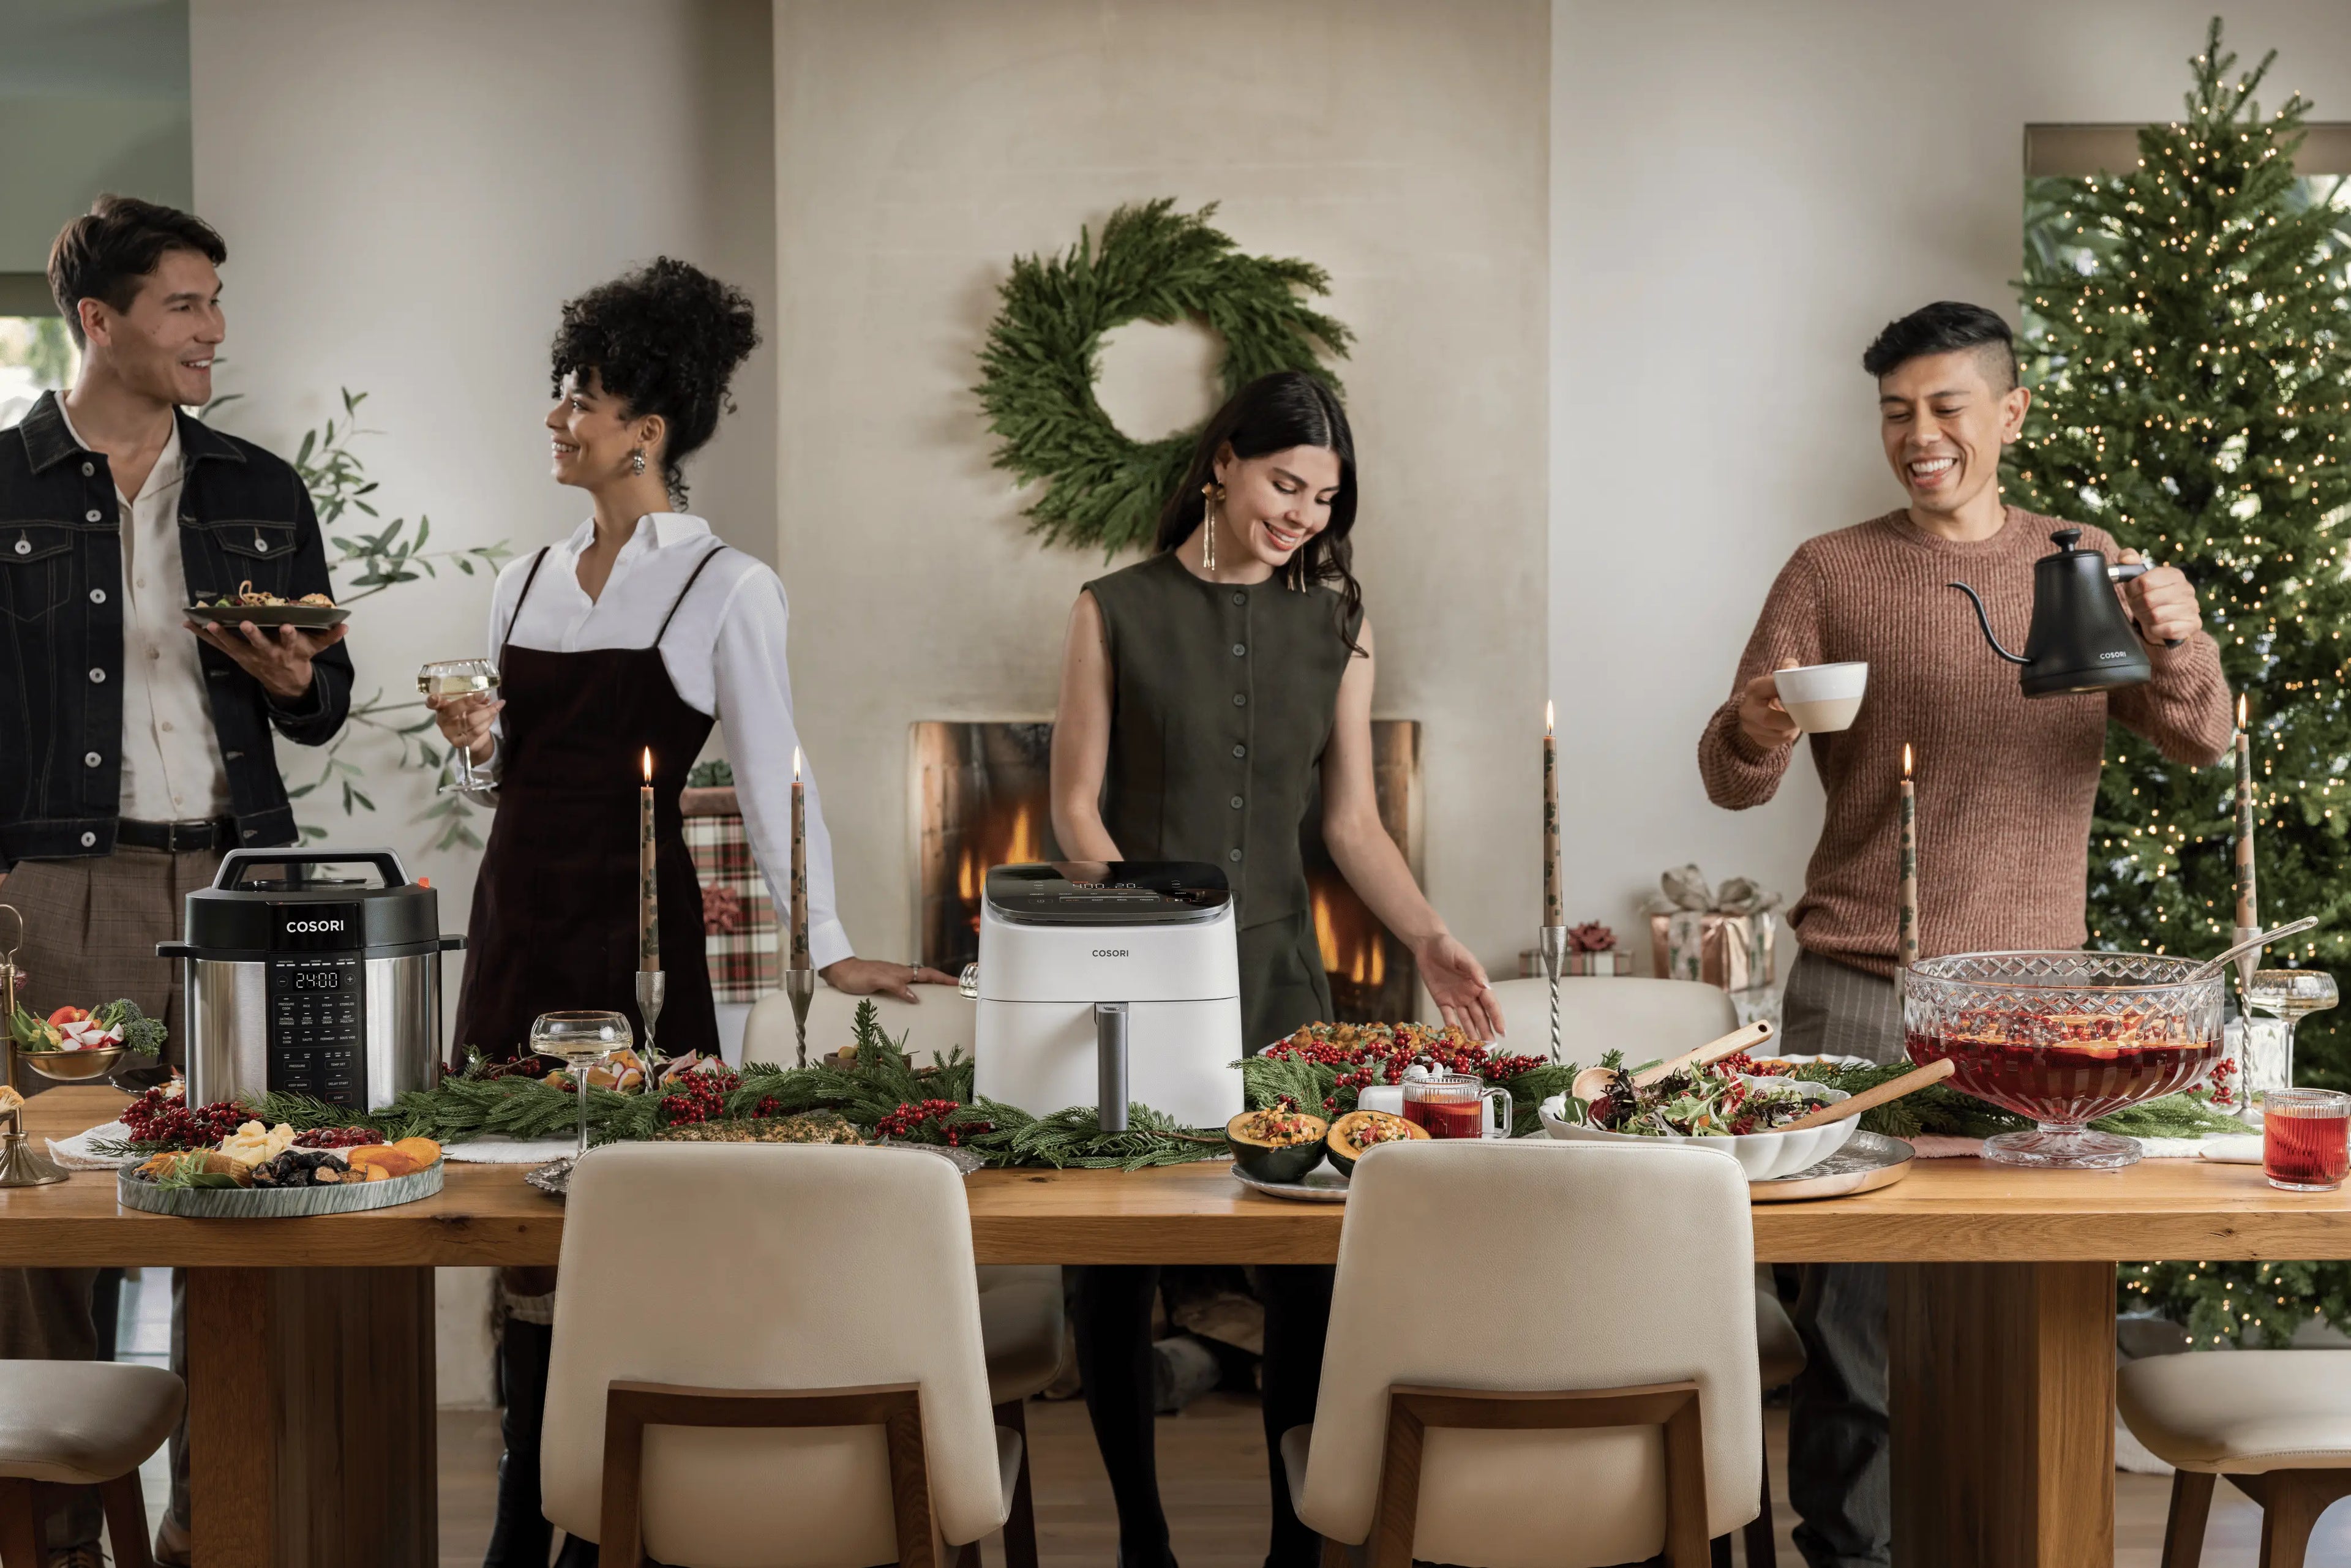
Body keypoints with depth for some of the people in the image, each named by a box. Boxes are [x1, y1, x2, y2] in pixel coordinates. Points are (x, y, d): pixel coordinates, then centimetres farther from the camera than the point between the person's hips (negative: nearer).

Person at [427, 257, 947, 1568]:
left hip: (636, 924, -6)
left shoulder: (728, 588, -5)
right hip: (518, 913, 6)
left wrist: (830, 946, -11)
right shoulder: (531, 579, 12)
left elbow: (770, 777, -5)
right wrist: (477, 742, -2)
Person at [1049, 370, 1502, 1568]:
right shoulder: (1118, 611, -1)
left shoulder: (1335, 624, 8)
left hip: (1277, 967, 2)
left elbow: (1351, 819, 8)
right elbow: (1076, 806, -2)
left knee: (1306, 1255, -3)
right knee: (1119, 1252, 2)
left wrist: (1428, 938, -6)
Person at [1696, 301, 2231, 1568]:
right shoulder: (1832, 572, 4)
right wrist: (1755, 734, -23)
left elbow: (2198, 746, 3)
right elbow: (1732, 782, 1)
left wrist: (2181, 646, -18)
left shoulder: (2084, 567, 11)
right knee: (1855, 1318, -4)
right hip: (1859, 993, -1)